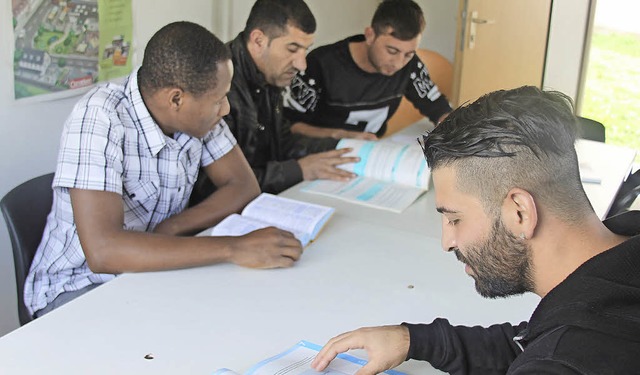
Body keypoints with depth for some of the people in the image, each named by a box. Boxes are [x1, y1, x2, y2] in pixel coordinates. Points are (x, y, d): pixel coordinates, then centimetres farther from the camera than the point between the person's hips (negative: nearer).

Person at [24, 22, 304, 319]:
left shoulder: (195, 112, -8)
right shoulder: (98, 119, -27)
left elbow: (244, 186, -1)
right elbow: (103, 250, -36)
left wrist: (172, 228, -18)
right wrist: (233, 248, -38)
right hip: (79, 287, -6)